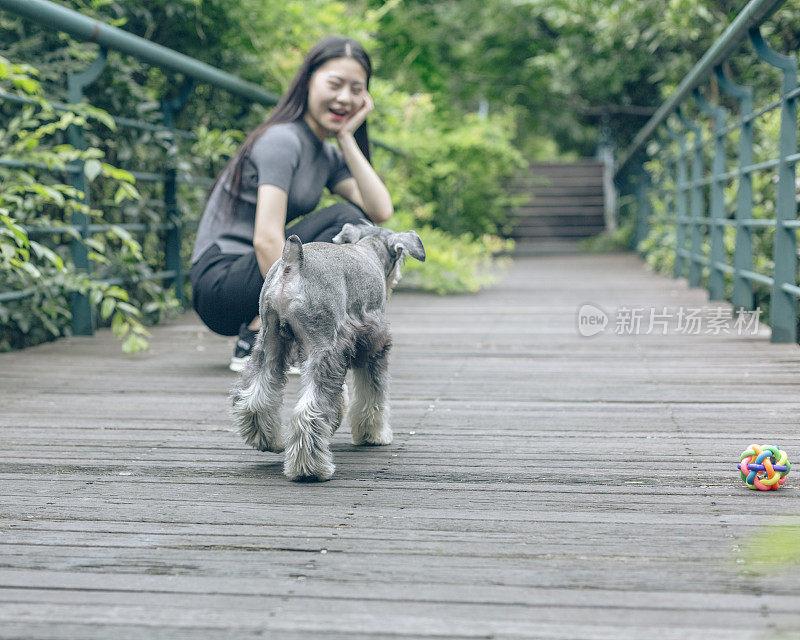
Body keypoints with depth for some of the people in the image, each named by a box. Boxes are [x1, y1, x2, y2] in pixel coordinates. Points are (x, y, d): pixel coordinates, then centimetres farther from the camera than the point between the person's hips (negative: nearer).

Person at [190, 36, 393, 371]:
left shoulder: (329, 156, 13)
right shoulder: (281, 140, -14)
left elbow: (380, 211, -4)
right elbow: (266, 239, -24)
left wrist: (346, 136, -2)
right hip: (219, 282, -9)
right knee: (346, 221, -20)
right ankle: (255, 343, -19)